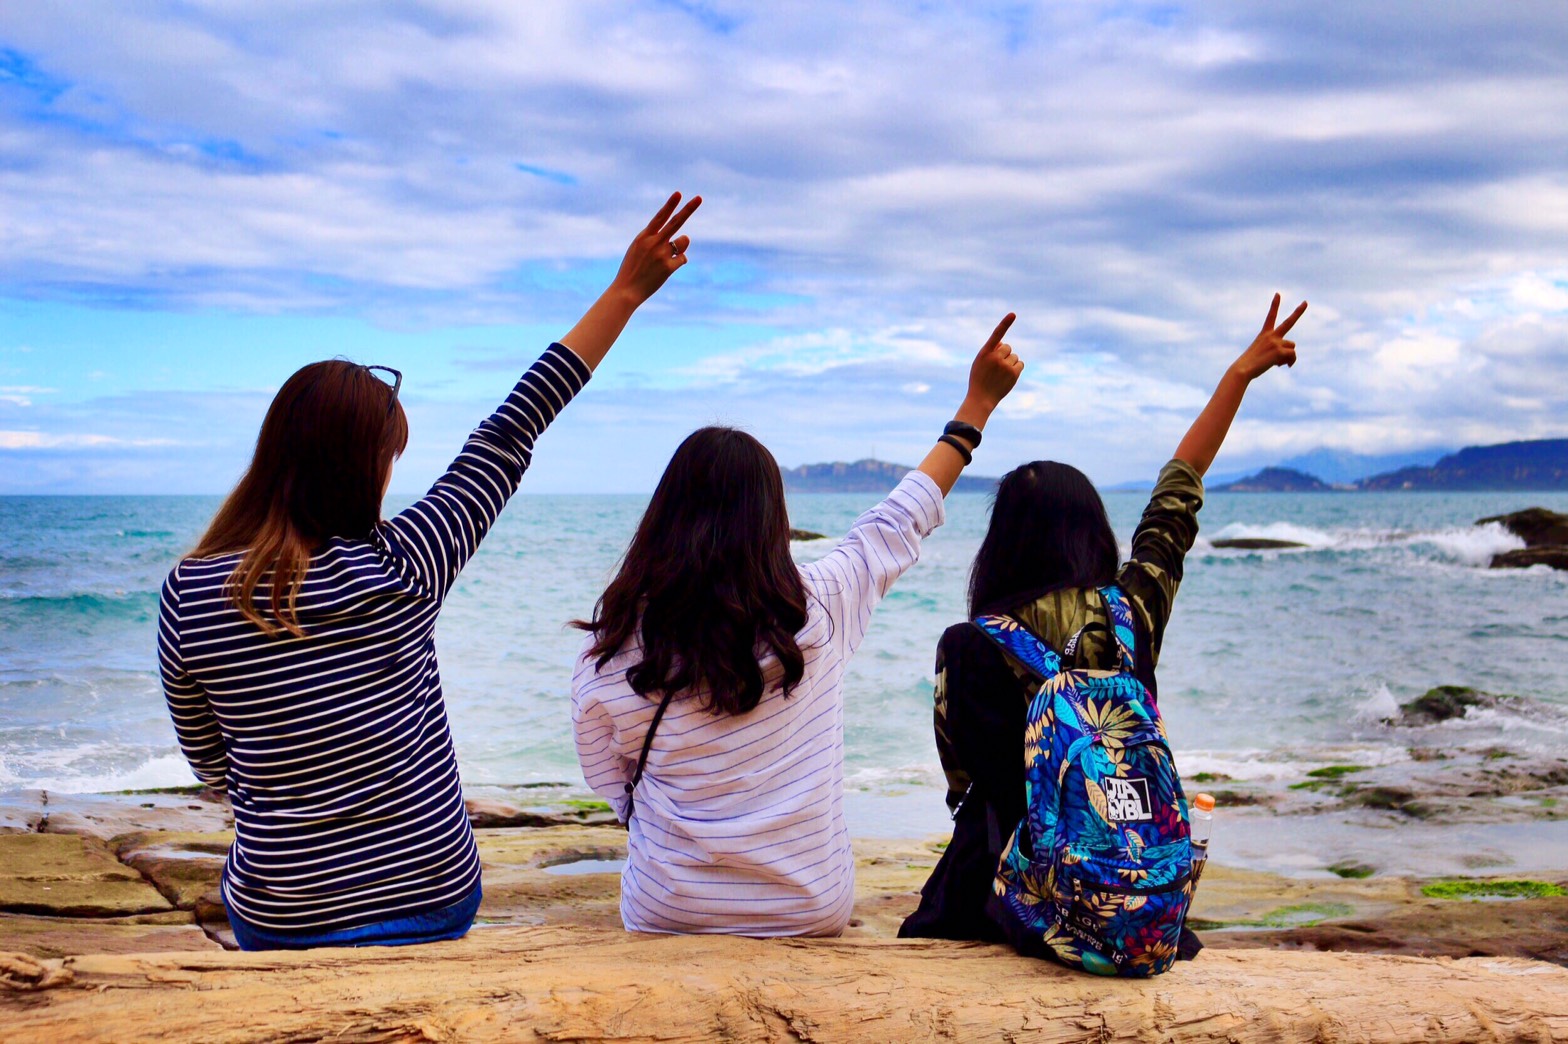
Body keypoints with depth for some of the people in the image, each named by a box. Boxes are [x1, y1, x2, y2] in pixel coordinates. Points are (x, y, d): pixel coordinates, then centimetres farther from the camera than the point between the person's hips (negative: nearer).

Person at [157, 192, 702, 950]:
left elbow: (212, 765, 2)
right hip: (432, 902, -1)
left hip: (278, 921, 1)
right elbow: (508, 438, -9)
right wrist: (625, 293, -2)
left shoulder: (189, 595, -10)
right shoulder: (401, 570, -15)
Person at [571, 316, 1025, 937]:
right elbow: (901, 522, 3)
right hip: (813, 912, 1)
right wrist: (978, 404, 14)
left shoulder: (609, 651, -14)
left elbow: (608, 783, 1)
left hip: (666, 914, 0)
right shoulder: (818, 610, -14)